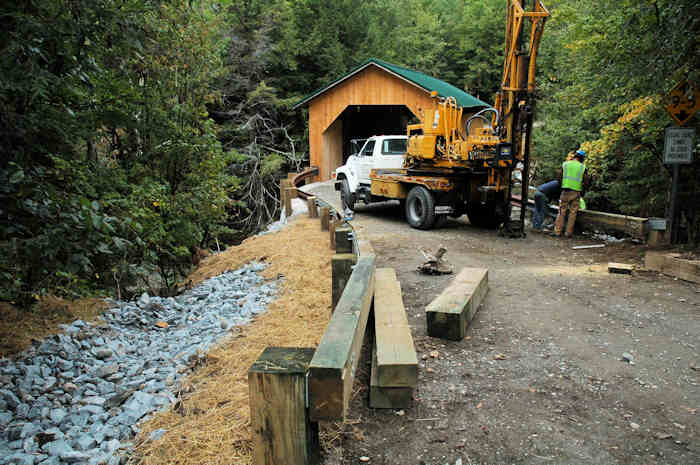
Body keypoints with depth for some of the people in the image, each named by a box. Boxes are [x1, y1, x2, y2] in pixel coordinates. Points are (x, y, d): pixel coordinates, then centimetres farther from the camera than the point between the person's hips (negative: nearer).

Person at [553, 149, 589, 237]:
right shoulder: (583, 168, -1)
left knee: (562, 212, 6)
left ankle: (558, 231, 4)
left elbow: (559, 177, 5)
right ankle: (568, 232, 7)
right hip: (576, 192, -1)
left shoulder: (565, 164, 2)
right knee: (572, 213, 7)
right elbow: (586, 182, 1)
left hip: (565, 191, 1)